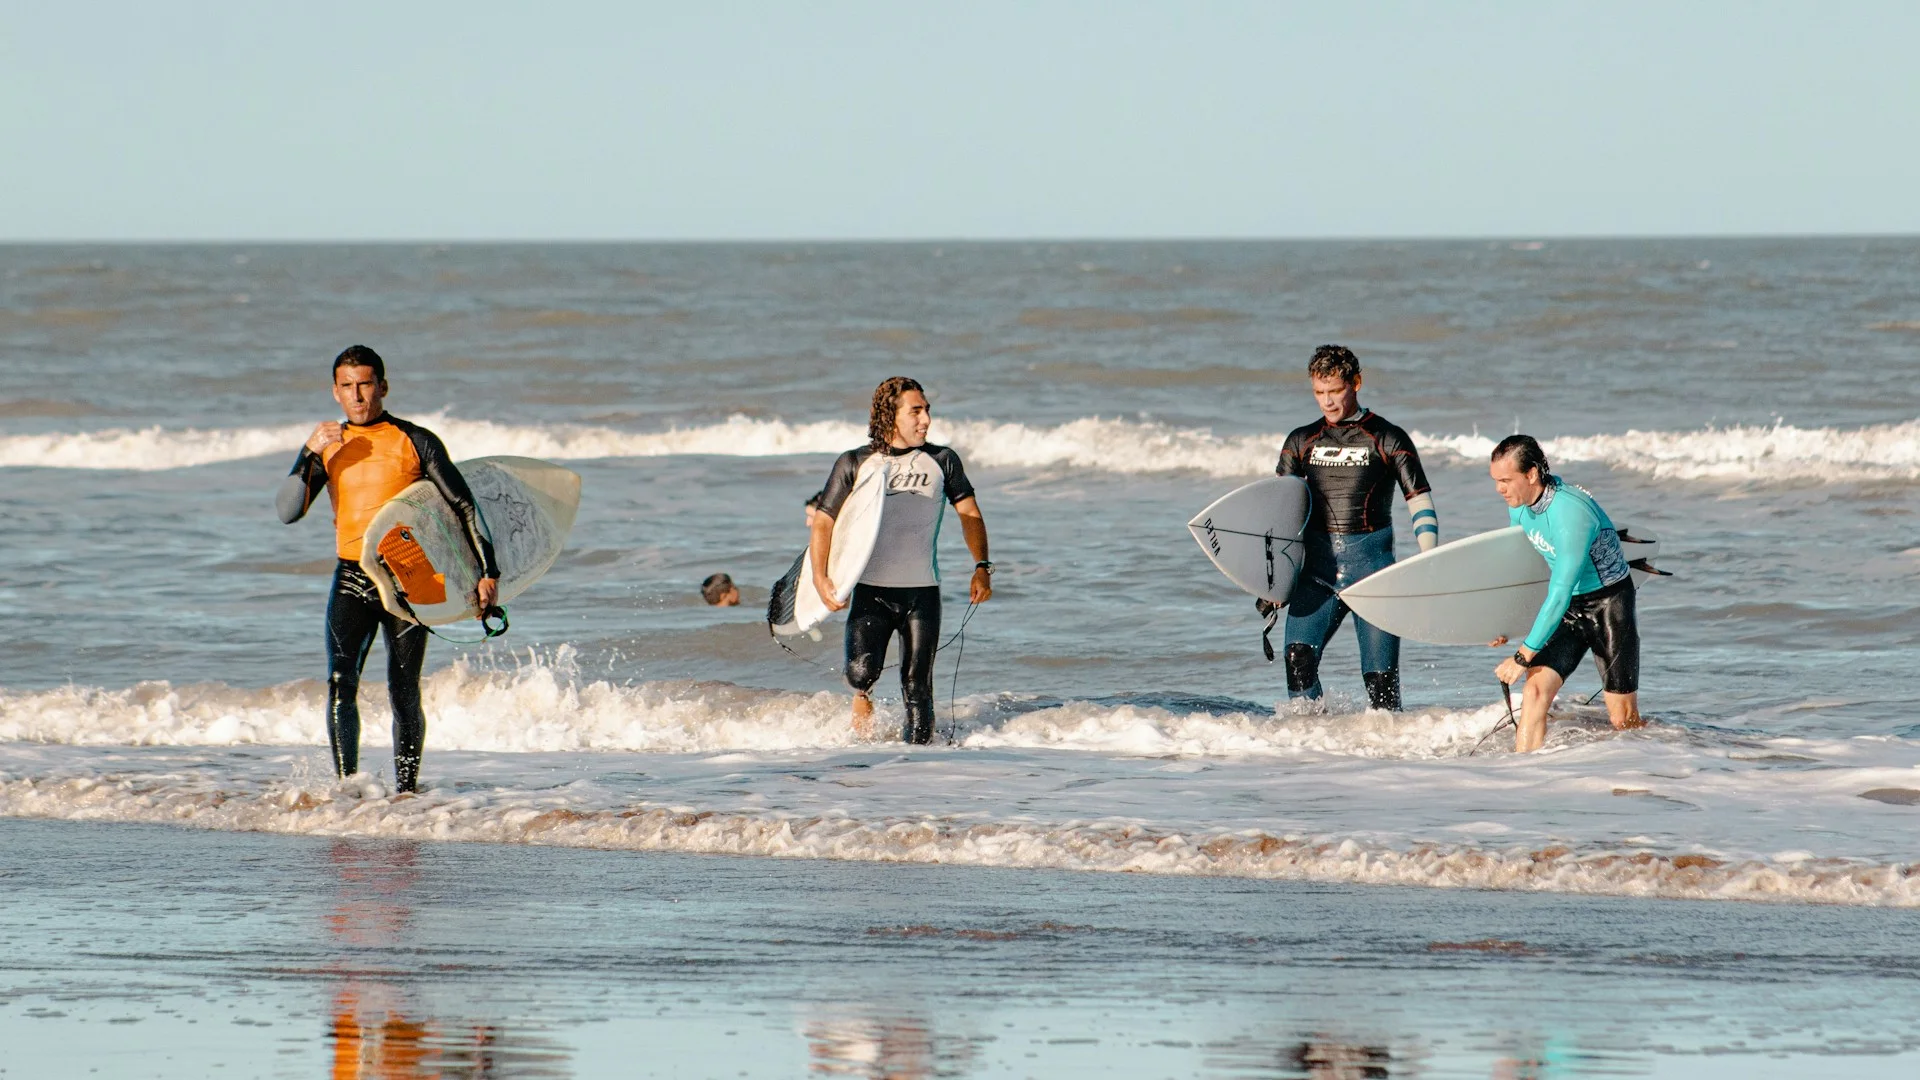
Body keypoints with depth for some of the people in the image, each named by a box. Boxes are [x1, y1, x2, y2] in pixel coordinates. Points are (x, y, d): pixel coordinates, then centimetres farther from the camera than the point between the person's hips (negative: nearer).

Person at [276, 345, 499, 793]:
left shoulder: (415, 442, 0)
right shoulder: (329, 447, 10)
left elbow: (464, 505, 1)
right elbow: (289, 512, 1)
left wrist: (487, 571, -6)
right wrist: (310, 453, -12)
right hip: (351, 578, 2)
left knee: (404, 695, 0)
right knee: (340, 684, -16)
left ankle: (407, 790, 14)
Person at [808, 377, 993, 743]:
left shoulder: (942, 461, 7)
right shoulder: (854, 464, 3)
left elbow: (969, 514, 9)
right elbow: (824, 522, 4)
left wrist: (982, 567, -5)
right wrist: (820, 578, -8)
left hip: (922, 592, 1)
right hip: (871, 590, -1)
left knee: (917, 688, -1)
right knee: (862, 670, -19)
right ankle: (861, 698, 14)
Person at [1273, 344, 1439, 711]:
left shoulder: (1388, 440, 2)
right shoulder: (1302, 442, 12)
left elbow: (1421, 504, 2)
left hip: (1372, 561, -2)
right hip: (1318, 566, 2)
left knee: (1380, 676, -4)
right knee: (1298, 659, -16)